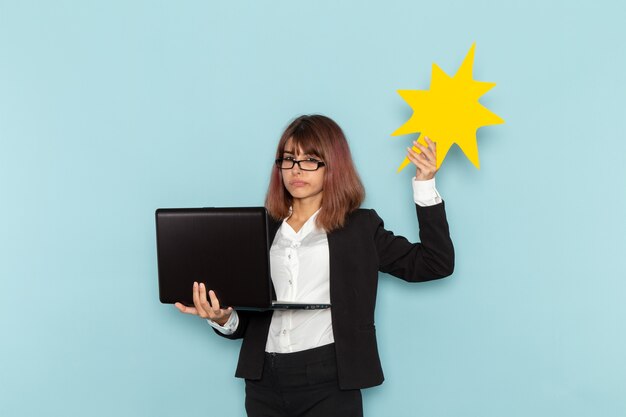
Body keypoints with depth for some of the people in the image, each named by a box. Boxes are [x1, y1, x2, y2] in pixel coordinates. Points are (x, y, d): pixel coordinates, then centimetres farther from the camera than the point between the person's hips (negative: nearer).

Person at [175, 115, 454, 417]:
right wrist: (223, 319, -10)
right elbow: (244, 320, 13)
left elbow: (435, 263, -1)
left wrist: (424, 184, -4)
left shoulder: (360, 227, 5)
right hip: (263, 384, 3)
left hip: (328, 384, -2)